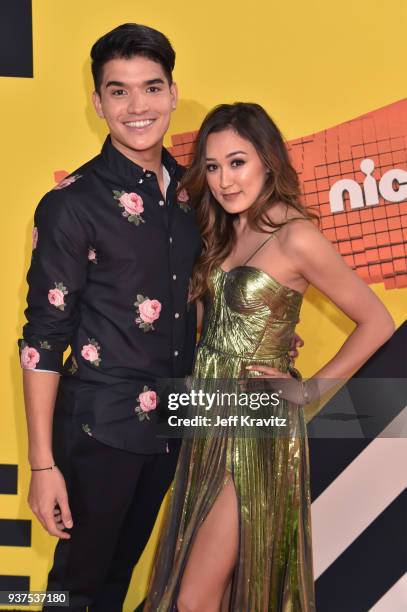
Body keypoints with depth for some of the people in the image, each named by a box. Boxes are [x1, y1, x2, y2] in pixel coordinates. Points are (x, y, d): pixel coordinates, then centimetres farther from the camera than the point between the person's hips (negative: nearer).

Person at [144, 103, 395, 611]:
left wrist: (309, 389, -10)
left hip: (256, 430, -8)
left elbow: (376, 322, -11)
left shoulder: (294, 236, -15)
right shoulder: (222, 233, 8)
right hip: (210, 420, 8)